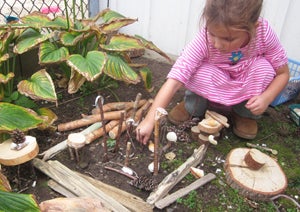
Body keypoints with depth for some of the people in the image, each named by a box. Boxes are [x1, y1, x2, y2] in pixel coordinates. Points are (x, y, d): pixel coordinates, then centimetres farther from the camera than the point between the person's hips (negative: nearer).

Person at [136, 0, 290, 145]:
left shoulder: (264, 33, -29)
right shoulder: (204, 39, -34)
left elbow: (283, 73, -15)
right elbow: (174, 81, -39)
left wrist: (266, 98, -34)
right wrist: (149, 120, -44)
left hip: (245, 92, 2)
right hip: (213, 91, -1)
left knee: (263, 67, -29)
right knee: (200, 71, -33)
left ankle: (245, 114, -3)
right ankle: (192, 107, -1)